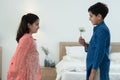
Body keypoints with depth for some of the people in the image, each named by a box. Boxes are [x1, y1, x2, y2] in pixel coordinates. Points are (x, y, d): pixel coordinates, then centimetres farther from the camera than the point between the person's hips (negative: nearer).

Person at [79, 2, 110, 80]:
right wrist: (85, 44, 2)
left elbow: (100, 52, -21)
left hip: (99, 68, -10)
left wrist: (93, 71, -21)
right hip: (96, 66, 10)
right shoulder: (99, 29, 13)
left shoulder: (101, 30, -17)